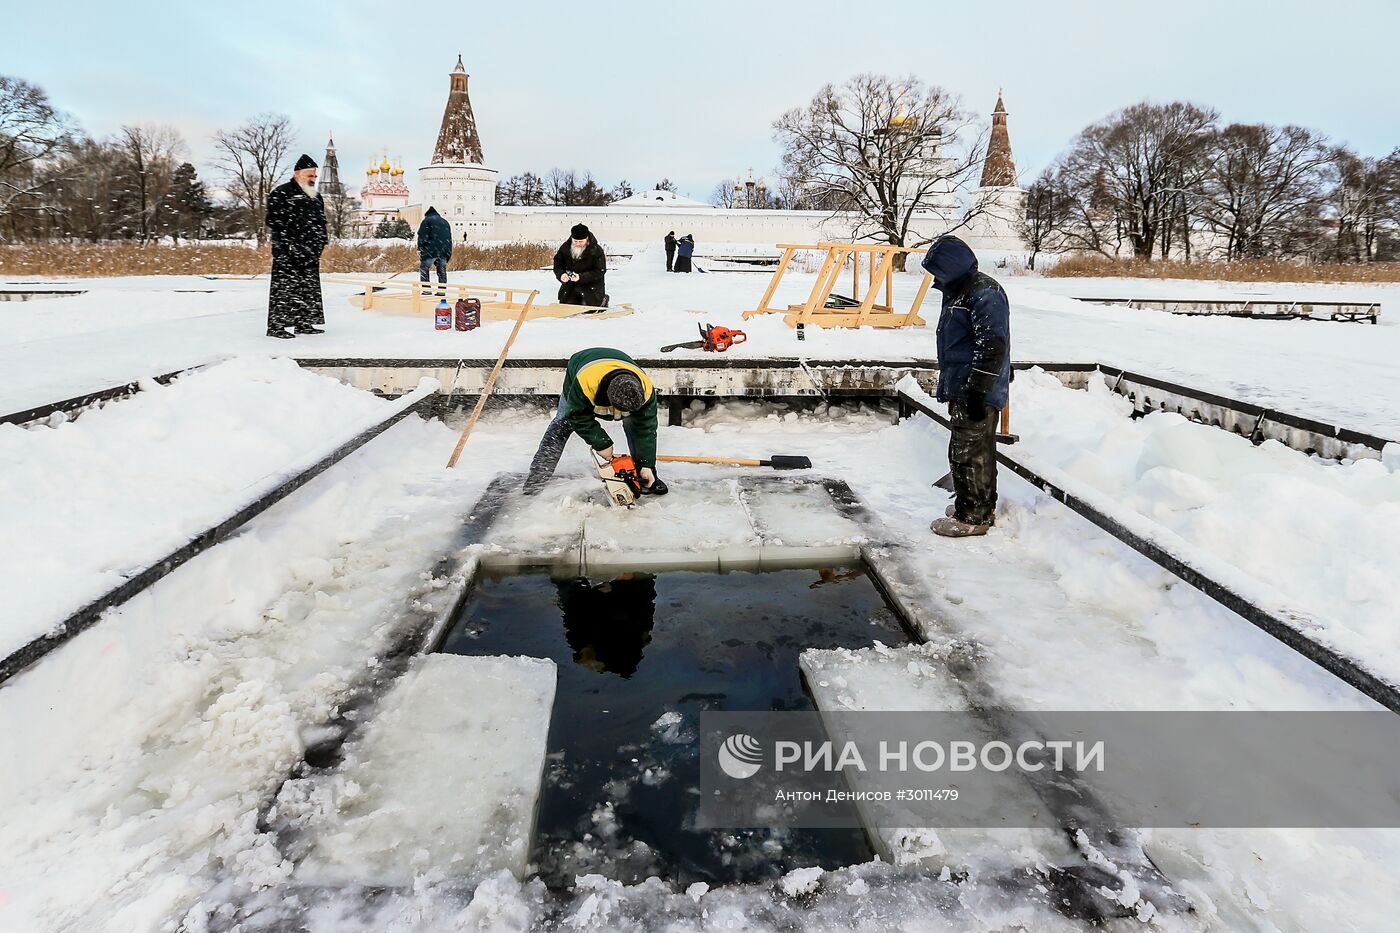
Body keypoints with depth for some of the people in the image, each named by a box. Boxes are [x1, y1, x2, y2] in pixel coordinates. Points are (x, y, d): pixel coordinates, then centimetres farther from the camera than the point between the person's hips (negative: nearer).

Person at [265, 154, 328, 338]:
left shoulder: (316, 197, 17)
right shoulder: (280, 193, -5)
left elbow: (321, 222, 23)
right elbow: (274, 222, -12)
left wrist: (319, 244, 9)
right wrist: (292, 246, -17)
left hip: (311, 254, 8)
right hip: (287, 253, -7)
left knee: (309, 287, 9)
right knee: (284, 287, -8)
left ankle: (304, 323, 18)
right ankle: (275, 326, -6)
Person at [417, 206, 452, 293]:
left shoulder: (427, 220, 6)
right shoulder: (445, 222, 25)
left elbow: (422, 236, -6)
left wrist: (420, 249, -1)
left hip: (432, 250, -5)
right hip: (445, 251, 5)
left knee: (423, 268, 5)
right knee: (442, 270, 14)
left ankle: (426, 289, -3)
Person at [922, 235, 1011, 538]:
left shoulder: (985, 294, -17)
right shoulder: (958, 291, 16)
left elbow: (993, 346, -23)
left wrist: (978, 391, -24)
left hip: (976, 392, -10)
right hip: (962, 389, 10)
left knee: (967, 451, -5)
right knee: (979, 450, 19)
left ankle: (971, 517, 3)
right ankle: (982, 507, 31)